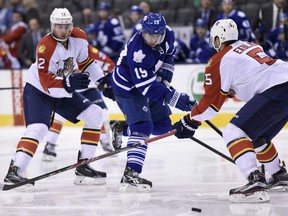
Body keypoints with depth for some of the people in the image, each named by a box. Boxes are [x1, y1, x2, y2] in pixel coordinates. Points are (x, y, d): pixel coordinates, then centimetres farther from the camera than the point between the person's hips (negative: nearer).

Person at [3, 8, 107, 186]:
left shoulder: (79, 38, -9)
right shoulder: (46, 46, -28)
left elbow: (86, 62, 10)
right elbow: (46, 82, -32)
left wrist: (102, 80, 4)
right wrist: (68, 83, -45)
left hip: (65, 92, 7)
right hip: (38, 91, -7)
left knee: (95, 114, -1)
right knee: (38, 128, -29)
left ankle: (83, 166, 1)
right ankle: (15, 170, -32)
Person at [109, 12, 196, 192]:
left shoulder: (167, 34, -14)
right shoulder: (137, 52, -36)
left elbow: (169, 54, 10)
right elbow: (146, 86, -37)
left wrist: (165, 74, -5)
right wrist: (174, 98, -40)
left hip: (149, 80, 8)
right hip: (128, 88, -8)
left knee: (163, 125, 10)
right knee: (142, 126, -25)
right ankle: (131, 173, -34)